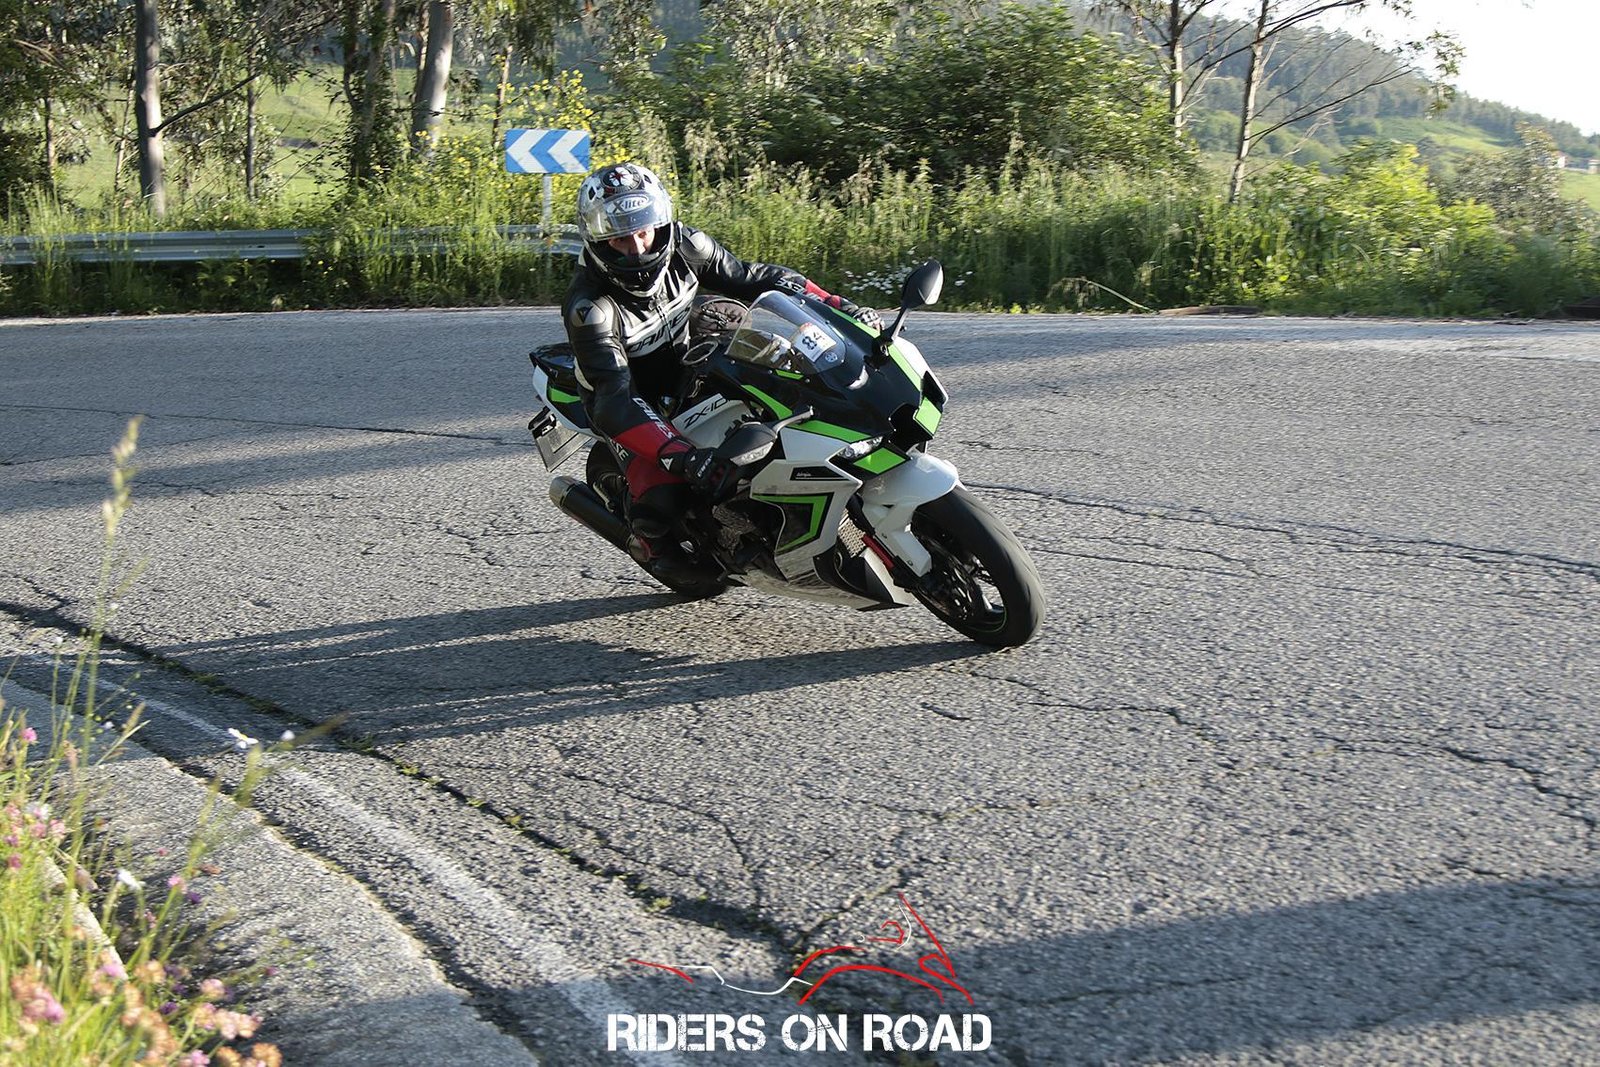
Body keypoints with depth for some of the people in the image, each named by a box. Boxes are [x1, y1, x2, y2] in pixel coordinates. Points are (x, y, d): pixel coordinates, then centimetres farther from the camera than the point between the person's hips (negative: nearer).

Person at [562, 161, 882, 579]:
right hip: (636, 399, -6)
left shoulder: (682, 246, -17)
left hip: (690, 363, 6)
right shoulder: (588, 308, -32)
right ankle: (648, 540, 11)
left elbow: (755, 278, -5)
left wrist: (839, 306, -17)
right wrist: (683, 455, -53)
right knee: (662, 496, -27)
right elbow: (614, 401, -39)